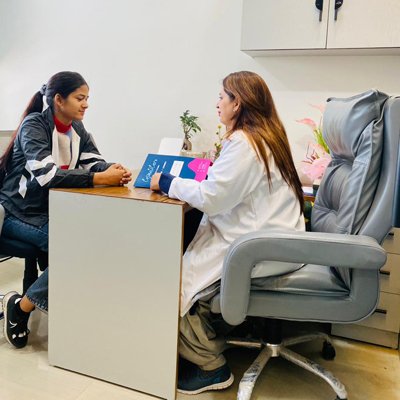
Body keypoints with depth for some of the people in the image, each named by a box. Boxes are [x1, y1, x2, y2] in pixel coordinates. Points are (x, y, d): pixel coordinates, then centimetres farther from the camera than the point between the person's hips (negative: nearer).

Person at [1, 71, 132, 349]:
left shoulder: (76, 128, 6)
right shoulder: (34, 125, -16)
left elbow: (94, 162, -3)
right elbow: (46, 173, -31)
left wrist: (113, 171, -27)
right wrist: (99, 178, -36)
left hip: (55, 209, 6)